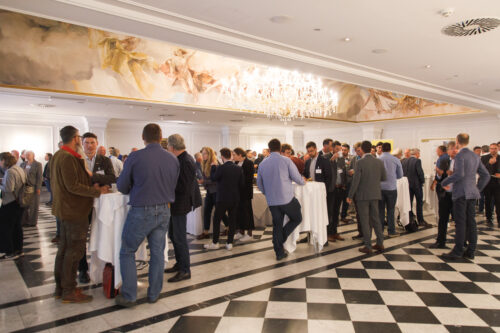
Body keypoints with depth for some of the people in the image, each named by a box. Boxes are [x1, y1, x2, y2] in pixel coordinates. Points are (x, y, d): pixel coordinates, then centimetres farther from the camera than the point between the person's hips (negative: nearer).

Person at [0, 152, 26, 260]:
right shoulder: (19, 168, 11)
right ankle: (18, 249, 25)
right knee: (17, 226, 16)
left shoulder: (10, 171, -18)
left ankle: (10, 253, 4)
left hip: (10, 203, -9)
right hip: (19, 202, 9)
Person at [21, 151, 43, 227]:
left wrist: (38, 188, -14)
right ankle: (24, 221, 22)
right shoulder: (23, 164, 11)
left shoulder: (37, 164, -5)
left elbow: (39, 177, -9)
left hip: (33, 188, -5)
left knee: (33, 206, 3)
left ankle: (32, 222, 12)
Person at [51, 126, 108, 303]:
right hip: (74, 210, -11)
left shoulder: (58, 155, 13)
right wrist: (97, 191, -18)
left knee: (64, 248, 18)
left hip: (64, 208, 11)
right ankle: (69, 291, 9)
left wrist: (90, 187, 10)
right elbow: (73, 186, -24)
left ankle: (60, 288, 29)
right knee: (74, 250, -1)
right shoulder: (68, 157, -20)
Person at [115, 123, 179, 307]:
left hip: (141, 212, -4)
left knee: (127, 253, 12)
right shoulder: (173, 159, 0)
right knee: (158, 252, 14)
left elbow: (122, 186, -2)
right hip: (164, 211, 4)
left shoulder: (135, 157, -12)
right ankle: (154, 294, 25)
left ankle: (129, 296, 16)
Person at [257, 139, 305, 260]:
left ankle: (279, 253, 16)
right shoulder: (286, 160, -8)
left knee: (277, 225, 12)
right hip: (287, 199, -4)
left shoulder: (262, 164, 5)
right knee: (297, 219, 15)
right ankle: (281, 240, 1)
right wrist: (304, 182, 17)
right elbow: (297, 178, -5)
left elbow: (259, 184, 13)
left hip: (271, 201, 4)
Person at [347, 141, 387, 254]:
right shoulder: (379, 162, 1)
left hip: (363, 195, -5)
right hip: (375, 194, 5)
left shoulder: (360, 162, -15)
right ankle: (380, 243, 23)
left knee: (365, 221, 3)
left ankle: (368, 246, 7)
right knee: (375, 218, 17)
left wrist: (350, 196, -8)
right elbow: (384, 178, 8)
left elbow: (356, 180, -16)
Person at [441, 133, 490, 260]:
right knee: (471, 222, 10)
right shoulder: (475, 156, 14)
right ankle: (471, 251, 17)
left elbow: (459, 174, -25)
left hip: (461, 193, -8)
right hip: (472, 194, 8)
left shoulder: (460, 156, -12)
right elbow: (486, 175, 16)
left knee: (460, 223, -5)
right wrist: (478, 189, 20)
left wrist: (445, 182, -13)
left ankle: (457, 252, -1)